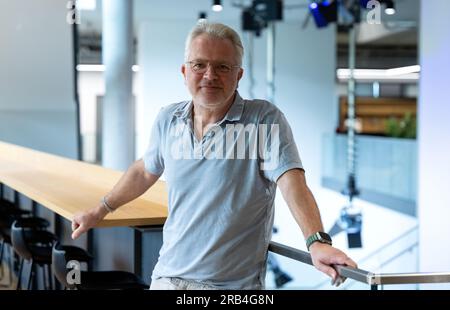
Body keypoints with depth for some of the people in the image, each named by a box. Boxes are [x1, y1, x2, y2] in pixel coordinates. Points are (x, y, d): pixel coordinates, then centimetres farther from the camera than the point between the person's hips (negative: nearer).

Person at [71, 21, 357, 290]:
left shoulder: (266, 120, -12)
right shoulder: (168, 120, 2)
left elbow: (292, 183, -24)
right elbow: (145, 171, 20)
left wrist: (317, 242, -39)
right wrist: (100, 210, 26)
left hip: (235, 284, -4)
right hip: (168, 276, 4)